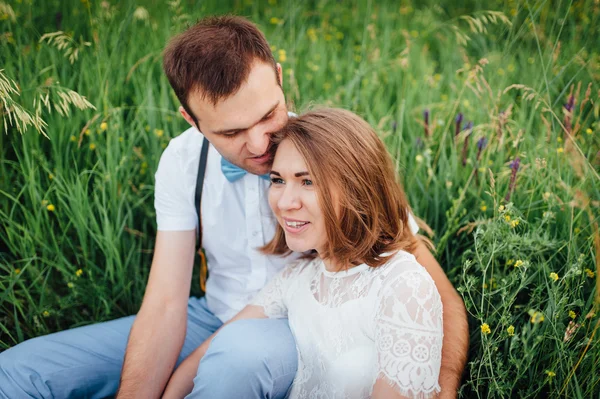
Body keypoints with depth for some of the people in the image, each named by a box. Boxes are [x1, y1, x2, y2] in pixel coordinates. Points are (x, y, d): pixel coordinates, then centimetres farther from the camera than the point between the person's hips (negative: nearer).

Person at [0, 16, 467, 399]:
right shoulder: (183, 160, -10)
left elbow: (439, 295, -16)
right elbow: (166, 303, -12)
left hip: (303, 333, -2)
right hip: (215, 318, 3)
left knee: (241, 351, -40)